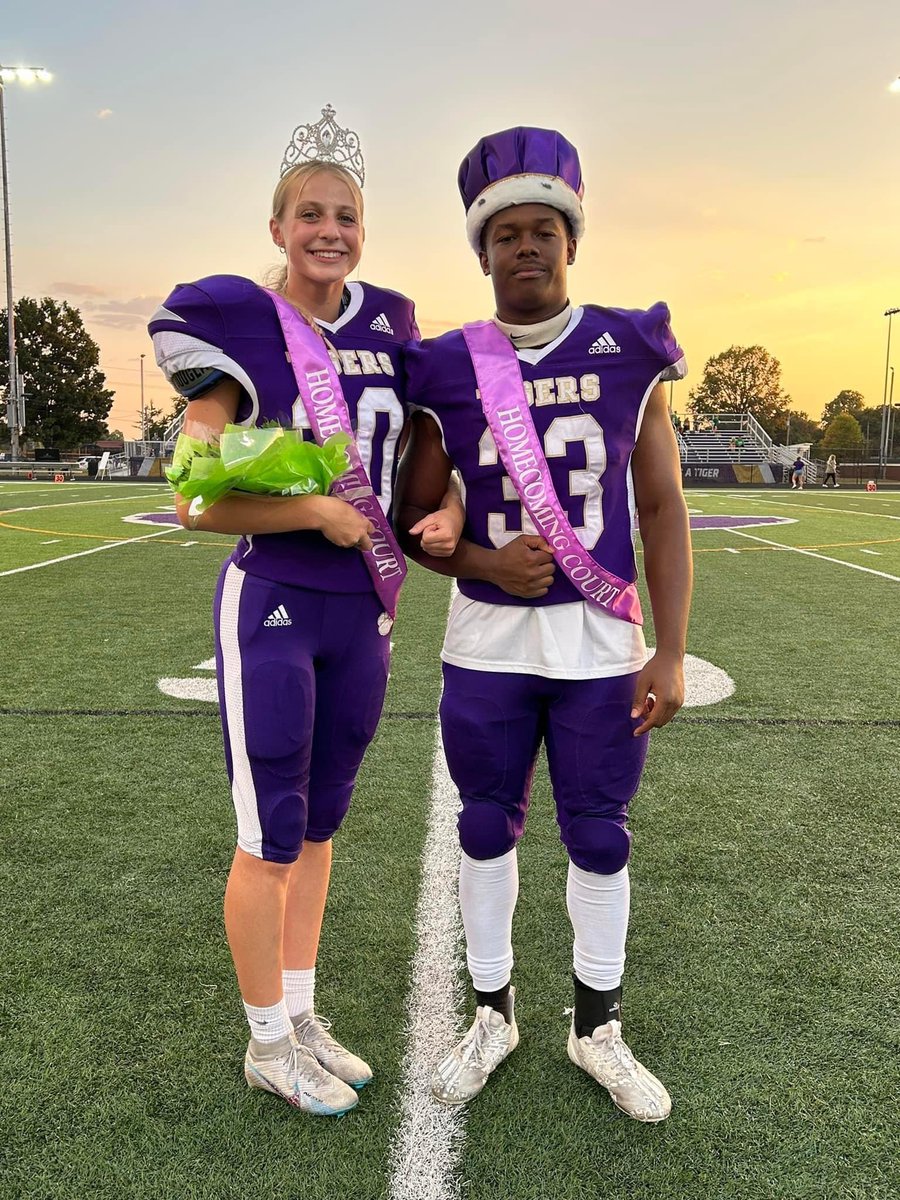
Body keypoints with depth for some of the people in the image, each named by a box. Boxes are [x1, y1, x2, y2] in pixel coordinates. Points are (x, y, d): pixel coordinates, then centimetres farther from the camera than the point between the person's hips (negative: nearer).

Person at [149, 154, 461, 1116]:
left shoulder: (387, 327, 8)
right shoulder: (239, 329, -9)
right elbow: (194, 500, -14)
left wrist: (446, 511, -6)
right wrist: (321, 513, -16)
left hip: (362, 609, 6)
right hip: (271, 608, -5)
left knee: (319, 826, 15)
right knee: (272, 838, 3)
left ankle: (301, 1017, 32)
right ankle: (268, 1044, 24)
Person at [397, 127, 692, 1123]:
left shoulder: (627, 353, -1)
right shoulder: (446, 372, -1)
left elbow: (662, 509, -1)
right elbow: (412, 518, 5)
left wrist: (670, 653, -6)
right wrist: (486, 564, -15)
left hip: (600, 641, 0)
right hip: (486, 640, 1)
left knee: (598, 833, 9)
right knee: (487, 827, 11)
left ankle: (597, 1027, 31)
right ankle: (492, 1014, 33)